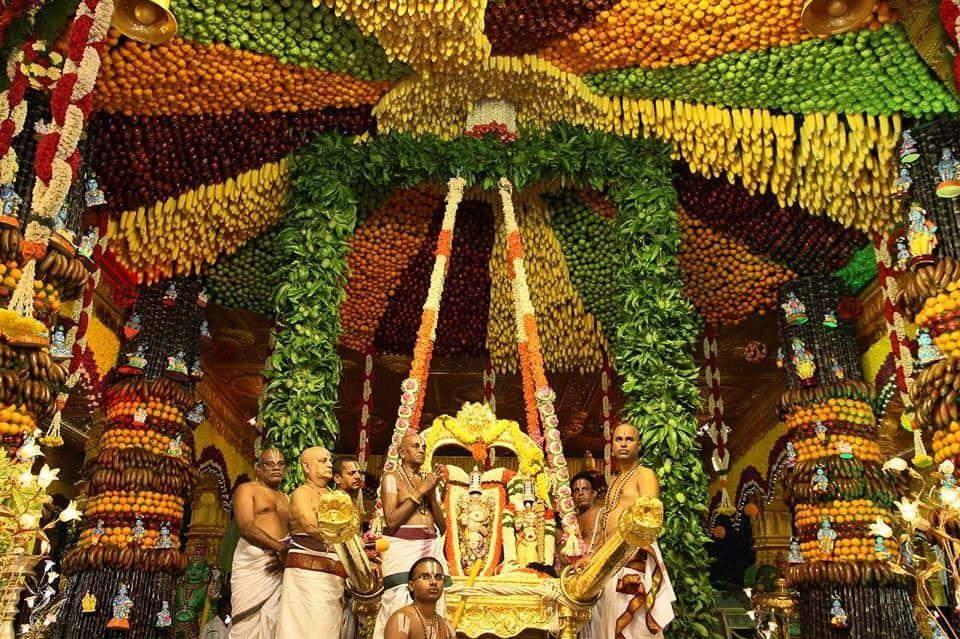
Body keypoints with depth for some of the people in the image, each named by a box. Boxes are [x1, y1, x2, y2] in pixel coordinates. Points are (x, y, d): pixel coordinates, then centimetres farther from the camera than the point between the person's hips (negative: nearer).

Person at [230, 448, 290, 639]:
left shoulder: (286, 499, 22)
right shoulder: (247, 489, 6)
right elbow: (246, 527, -9)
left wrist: (285, 555, -9)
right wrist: (280, 548, -15)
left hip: (278, 566, 5)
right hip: (253, 561, -4)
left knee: (271, 622, -3)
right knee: (249, 623, -9)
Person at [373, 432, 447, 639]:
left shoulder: (428, 480, 17)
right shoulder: (392, 478, 3)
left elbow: (442, 527, 13)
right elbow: (391, 521, -10)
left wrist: (432, 494, 0)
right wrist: (419, 491, -8)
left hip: (431, 548, 5)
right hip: (403, 548, -5)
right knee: (403, 602, -14)